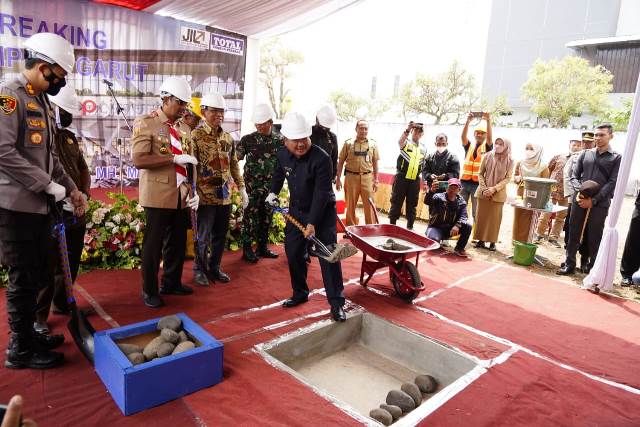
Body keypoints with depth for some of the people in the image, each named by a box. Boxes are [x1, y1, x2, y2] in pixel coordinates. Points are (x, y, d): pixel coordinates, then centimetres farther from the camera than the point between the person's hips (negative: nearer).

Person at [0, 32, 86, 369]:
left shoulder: (41, 102, 16)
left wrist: (71, 189, 13)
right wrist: (51, 186, -18)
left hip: (38, 205, 9)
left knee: (39, 274, 16)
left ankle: (28, 334, 32)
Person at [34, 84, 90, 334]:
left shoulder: (70, 137, 17)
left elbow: (83, 168, 20)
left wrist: (84, 194, 4)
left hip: (76, 211, 7)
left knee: (71, 263, 16)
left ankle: (62, 303, 33)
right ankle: (38, 315, 13)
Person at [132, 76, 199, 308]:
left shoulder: (184, 128, 13)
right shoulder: (145, 123, -6)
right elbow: (138, 159, -17)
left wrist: (194, 191, 3)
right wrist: (174, 159, -19)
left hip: (182, 196, 6)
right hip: (158, 196, -6)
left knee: (178, 241, 15)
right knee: (153, 243, 4)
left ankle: (172, 283, 33)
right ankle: (149, 291, 20)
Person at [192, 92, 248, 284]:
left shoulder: (228, 137, 10)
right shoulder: (195, 136, -8)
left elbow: (234, 165, 16)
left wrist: (242, 188, 13)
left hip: (225, 195, 6)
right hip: (205, 195, -5)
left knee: (221, 234, 14)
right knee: (203, 237, 5)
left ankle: (215, 267, 30)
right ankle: (200, 270, 24)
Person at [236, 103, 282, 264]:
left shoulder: (280, 140, 3)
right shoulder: (247, 139, -4)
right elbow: (236, 159, -2)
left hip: (271, 186, 3)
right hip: (252, 186, -3)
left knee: (267, 217, 12)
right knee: (250, 217, -1)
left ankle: (262, 247, 25)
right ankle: (247, 249, 11)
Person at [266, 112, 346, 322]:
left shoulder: (321, 158, -25)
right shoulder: (282, 154, -6)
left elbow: (321, 193, -27)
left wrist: (313, 222, -29)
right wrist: (273, 192, 12)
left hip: (322, 211, -6)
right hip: (296, 210, 6)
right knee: (293, 252, 9)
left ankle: (337, 303, -1)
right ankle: (300, 293, 28)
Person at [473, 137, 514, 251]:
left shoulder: (509, 161, -3)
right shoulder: (488, 156, 0)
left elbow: (508, 178, -5)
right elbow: (480, 173, 2)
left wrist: (494, 189, -16)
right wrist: (484, 189, -10)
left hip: (498, 194, -1)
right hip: (483, 193, 2)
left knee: (495, 218, 3)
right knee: (481, 216, 5)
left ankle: (492, 242, 11)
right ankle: (481, 240, 15)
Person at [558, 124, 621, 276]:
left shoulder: (617, 158, 4)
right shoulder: (585, 154, 12)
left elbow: (612, 183, -4)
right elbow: (574, 176, 9)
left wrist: (593, 200, -14)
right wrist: (579, 191, -11)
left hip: (600, 204, -2)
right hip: (579, 200, 3)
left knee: (594, 237, 4)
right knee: (573, 233, 5)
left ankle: (592, 266, 16)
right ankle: (569, 264, 14)